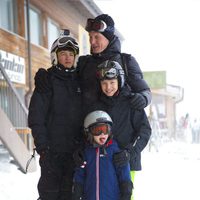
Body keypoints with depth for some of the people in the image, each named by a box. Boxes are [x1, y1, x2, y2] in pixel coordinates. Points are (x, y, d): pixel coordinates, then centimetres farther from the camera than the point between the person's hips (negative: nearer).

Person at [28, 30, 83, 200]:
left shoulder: (79, 80, 12)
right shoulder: (47, 80, -2)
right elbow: (36, 116, -8)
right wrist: (42, 145, -15)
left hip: (75, 147, 4)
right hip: (53, 147, -4)